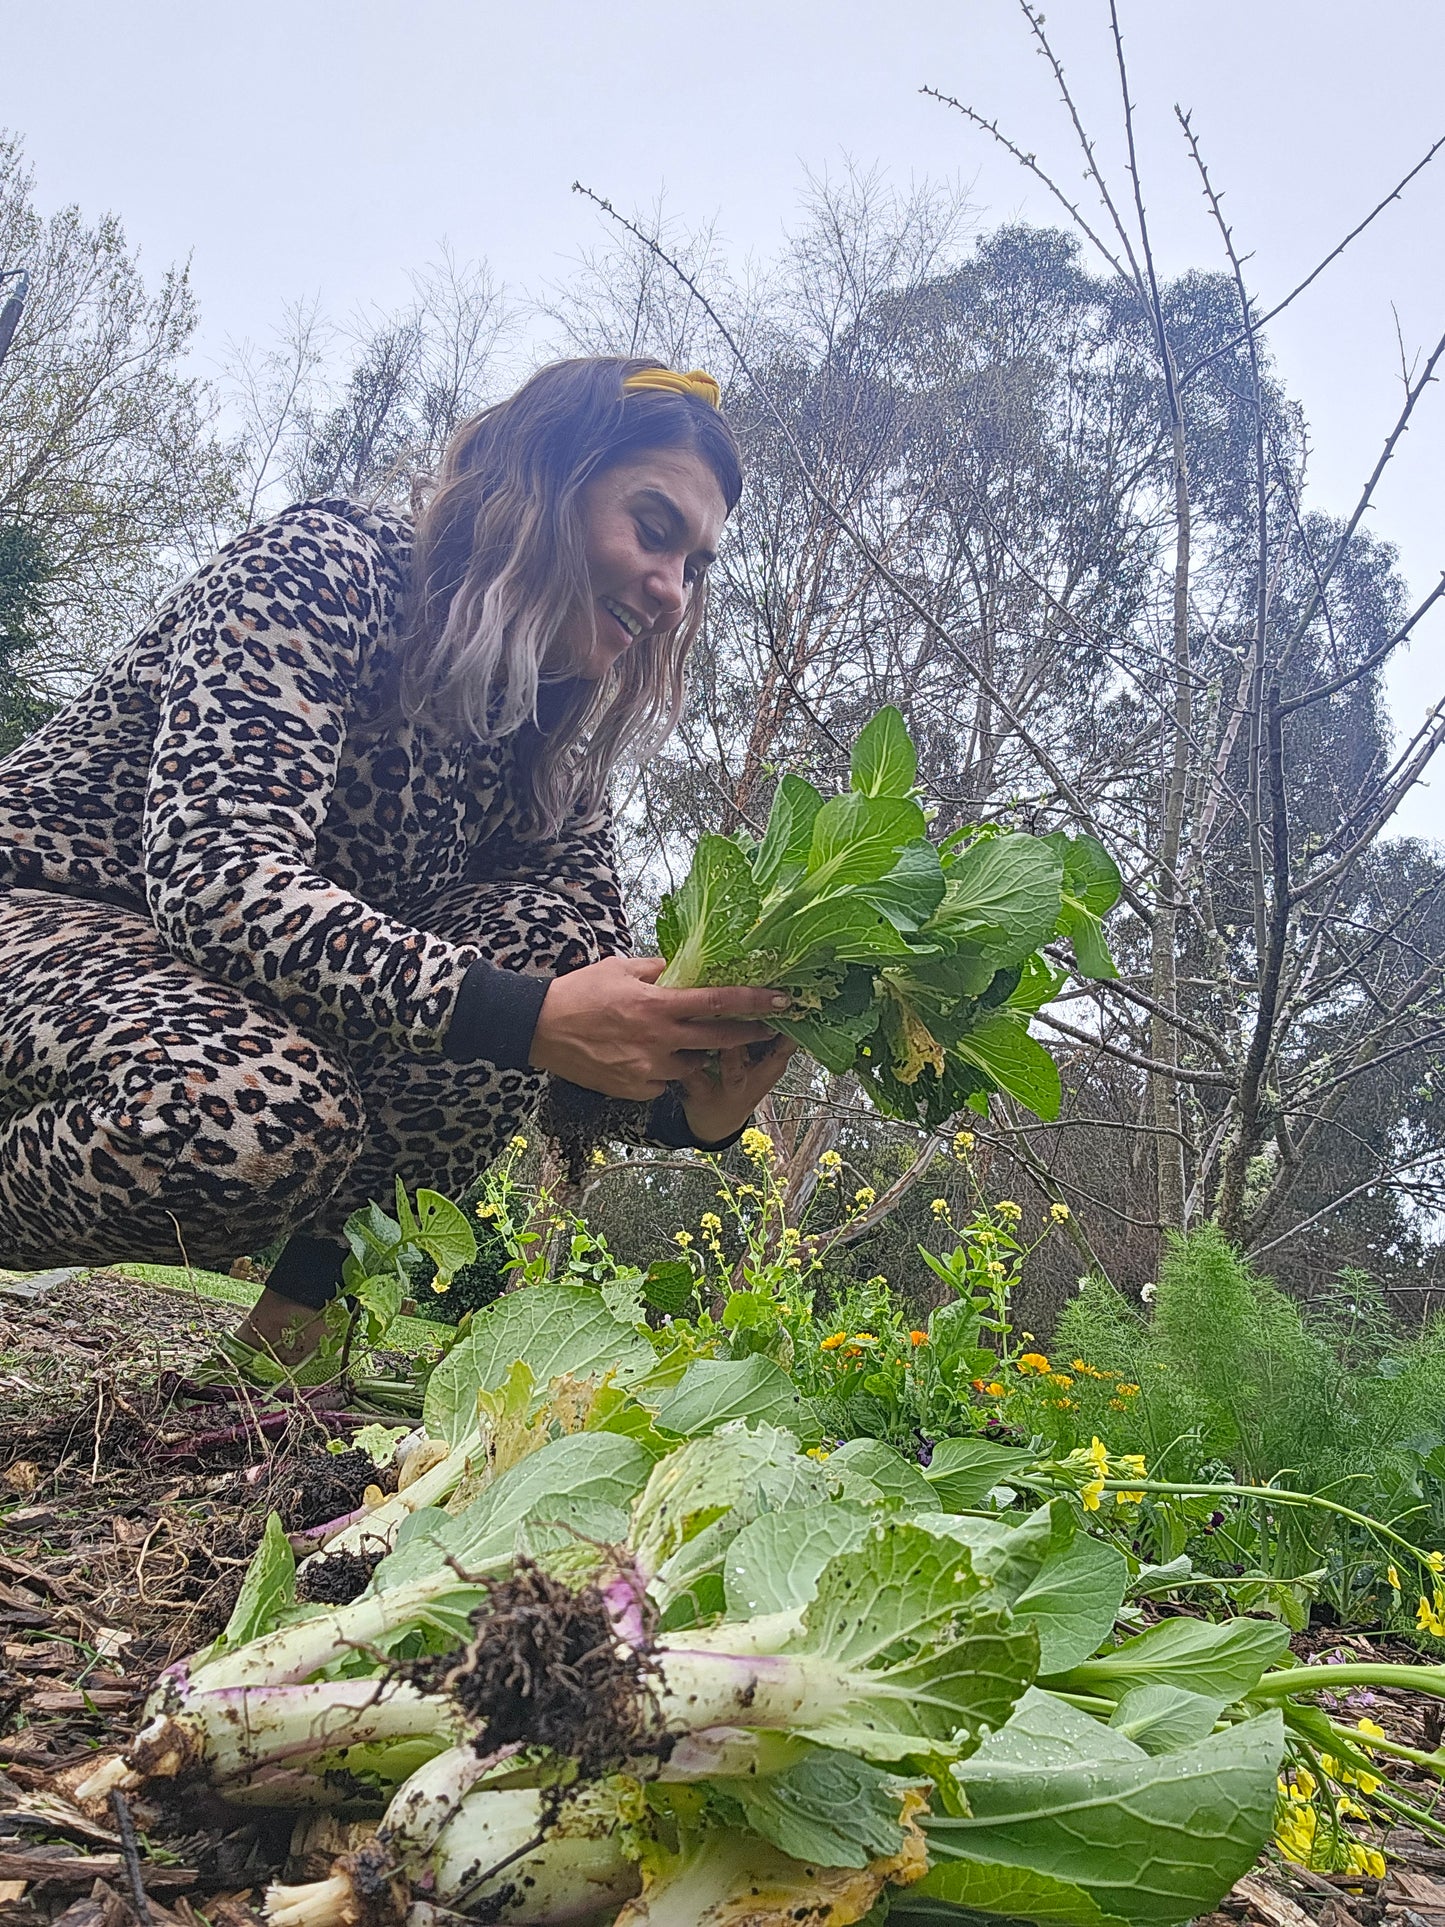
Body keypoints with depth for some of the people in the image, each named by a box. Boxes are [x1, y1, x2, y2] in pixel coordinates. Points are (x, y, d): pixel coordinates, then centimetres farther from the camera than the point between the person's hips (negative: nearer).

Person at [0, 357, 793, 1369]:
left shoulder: (548, 742, 2)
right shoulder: (322, 564, -17)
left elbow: (589, 990, -2)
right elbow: (214, 875, -31)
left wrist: (694, 1105, -25)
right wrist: (524, 1015, -41)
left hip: (254, 1007, 6)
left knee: (560, 922, -16)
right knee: (266, 1112, -38)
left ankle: (306, 1290, -11)